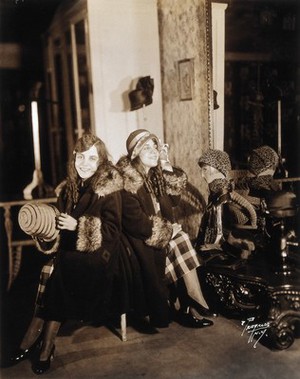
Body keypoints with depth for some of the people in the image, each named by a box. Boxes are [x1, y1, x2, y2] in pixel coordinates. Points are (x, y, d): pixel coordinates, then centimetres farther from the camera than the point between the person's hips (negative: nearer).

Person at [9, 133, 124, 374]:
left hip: (99, 255, -5)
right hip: (72, 251, 5)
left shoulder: (110, 189, -8)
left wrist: (78, 225, -22)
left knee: (54, 271, -26)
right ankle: (44, 346, -16)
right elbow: (62, 225, 9)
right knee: (53, 271, -25)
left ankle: (36, 343, -14)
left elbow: (112, 231, -13)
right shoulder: (70, 188, 9)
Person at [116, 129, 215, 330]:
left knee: (181, 241, -18)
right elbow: (136, 222, -22)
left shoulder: (155, 173, 6)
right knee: (177, 244, -22)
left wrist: (167, 167, -6)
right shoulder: (126, 180, -18)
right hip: (139, 238, -7)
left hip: (161, 229, 7)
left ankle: (194, 300, -13)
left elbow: (174, 200, 1)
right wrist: (168, 230, -14)